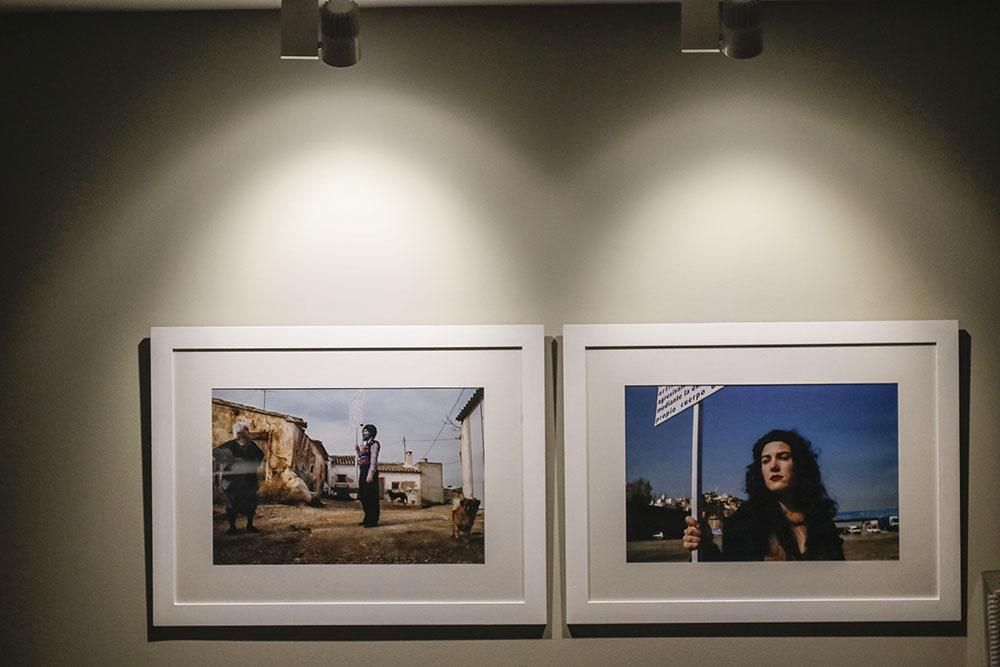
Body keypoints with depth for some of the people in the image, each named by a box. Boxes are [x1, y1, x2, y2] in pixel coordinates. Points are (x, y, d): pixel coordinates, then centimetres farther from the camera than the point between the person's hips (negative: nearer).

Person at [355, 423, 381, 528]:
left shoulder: (374, 444, -6)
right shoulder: (363, 444, 19)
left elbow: (373, 460, -15)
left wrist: (370, 474, -21)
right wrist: (358, 450, 9)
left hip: (370, 472, -9)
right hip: (362, 472, 9)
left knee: (371, 497, -7)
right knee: (363, 497, 13)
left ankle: (373, 521, -4)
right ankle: (367, 518, 22)